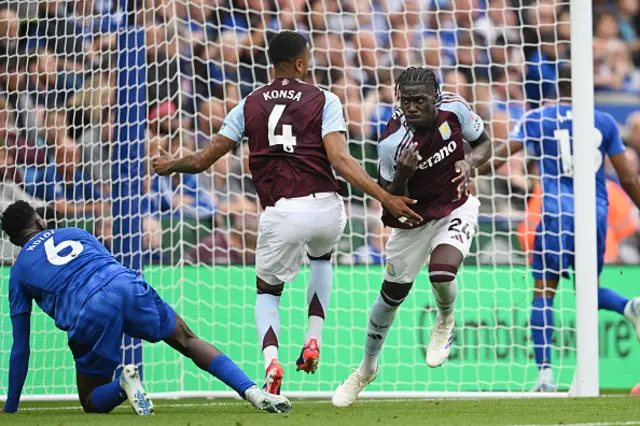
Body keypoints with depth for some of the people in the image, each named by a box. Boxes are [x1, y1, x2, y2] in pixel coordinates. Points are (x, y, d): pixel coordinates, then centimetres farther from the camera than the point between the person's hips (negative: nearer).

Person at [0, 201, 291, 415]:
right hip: (128, 285, 2)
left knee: (92, 403, 17)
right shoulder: (75, 234, 31)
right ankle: (252, 390, 1)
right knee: (187, 341, 21)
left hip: (89, 314, -2)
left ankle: (123, 386, -18)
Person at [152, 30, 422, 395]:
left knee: (268, 290, 22)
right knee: (321, 258, 36)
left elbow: (204, 160, 11)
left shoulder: (249, 106, 9)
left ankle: (271, 359, -9)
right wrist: (387, 199, -13)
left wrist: (171, 166, 32)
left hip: (281, 214, 0)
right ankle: (314, 342, 18)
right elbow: (340, 159, -11)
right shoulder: (323, 101, 2)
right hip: (326, 208, 0)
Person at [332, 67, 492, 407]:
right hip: (412, 218, 0)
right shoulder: (392, 142, -28)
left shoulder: (453, 108, -21)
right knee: (391, 295, 11)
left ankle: (445, 322, 10)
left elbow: (483, 144, -2)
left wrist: (469, 162, -24)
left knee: (442, 273, -27)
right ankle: (367, 369, 36)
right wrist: (401, 176, -40)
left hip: (455, 210, 0)